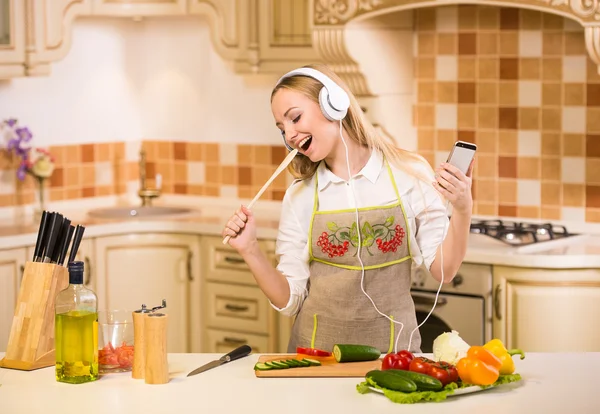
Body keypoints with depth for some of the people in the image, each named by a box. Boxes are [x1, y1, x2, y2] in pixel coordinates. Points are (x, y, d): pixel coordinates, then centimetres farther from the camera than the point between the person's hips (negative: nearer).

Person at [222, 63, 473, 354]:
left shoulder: (409, 174, -1)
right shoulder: (299, 196, 5)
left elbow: (442, 271, 1)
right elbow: (289, 300, 5)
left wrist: (462, 211, -14)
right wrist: (250, 251, -8)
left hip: (392, 348, -1)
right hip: (317, 350, 1)